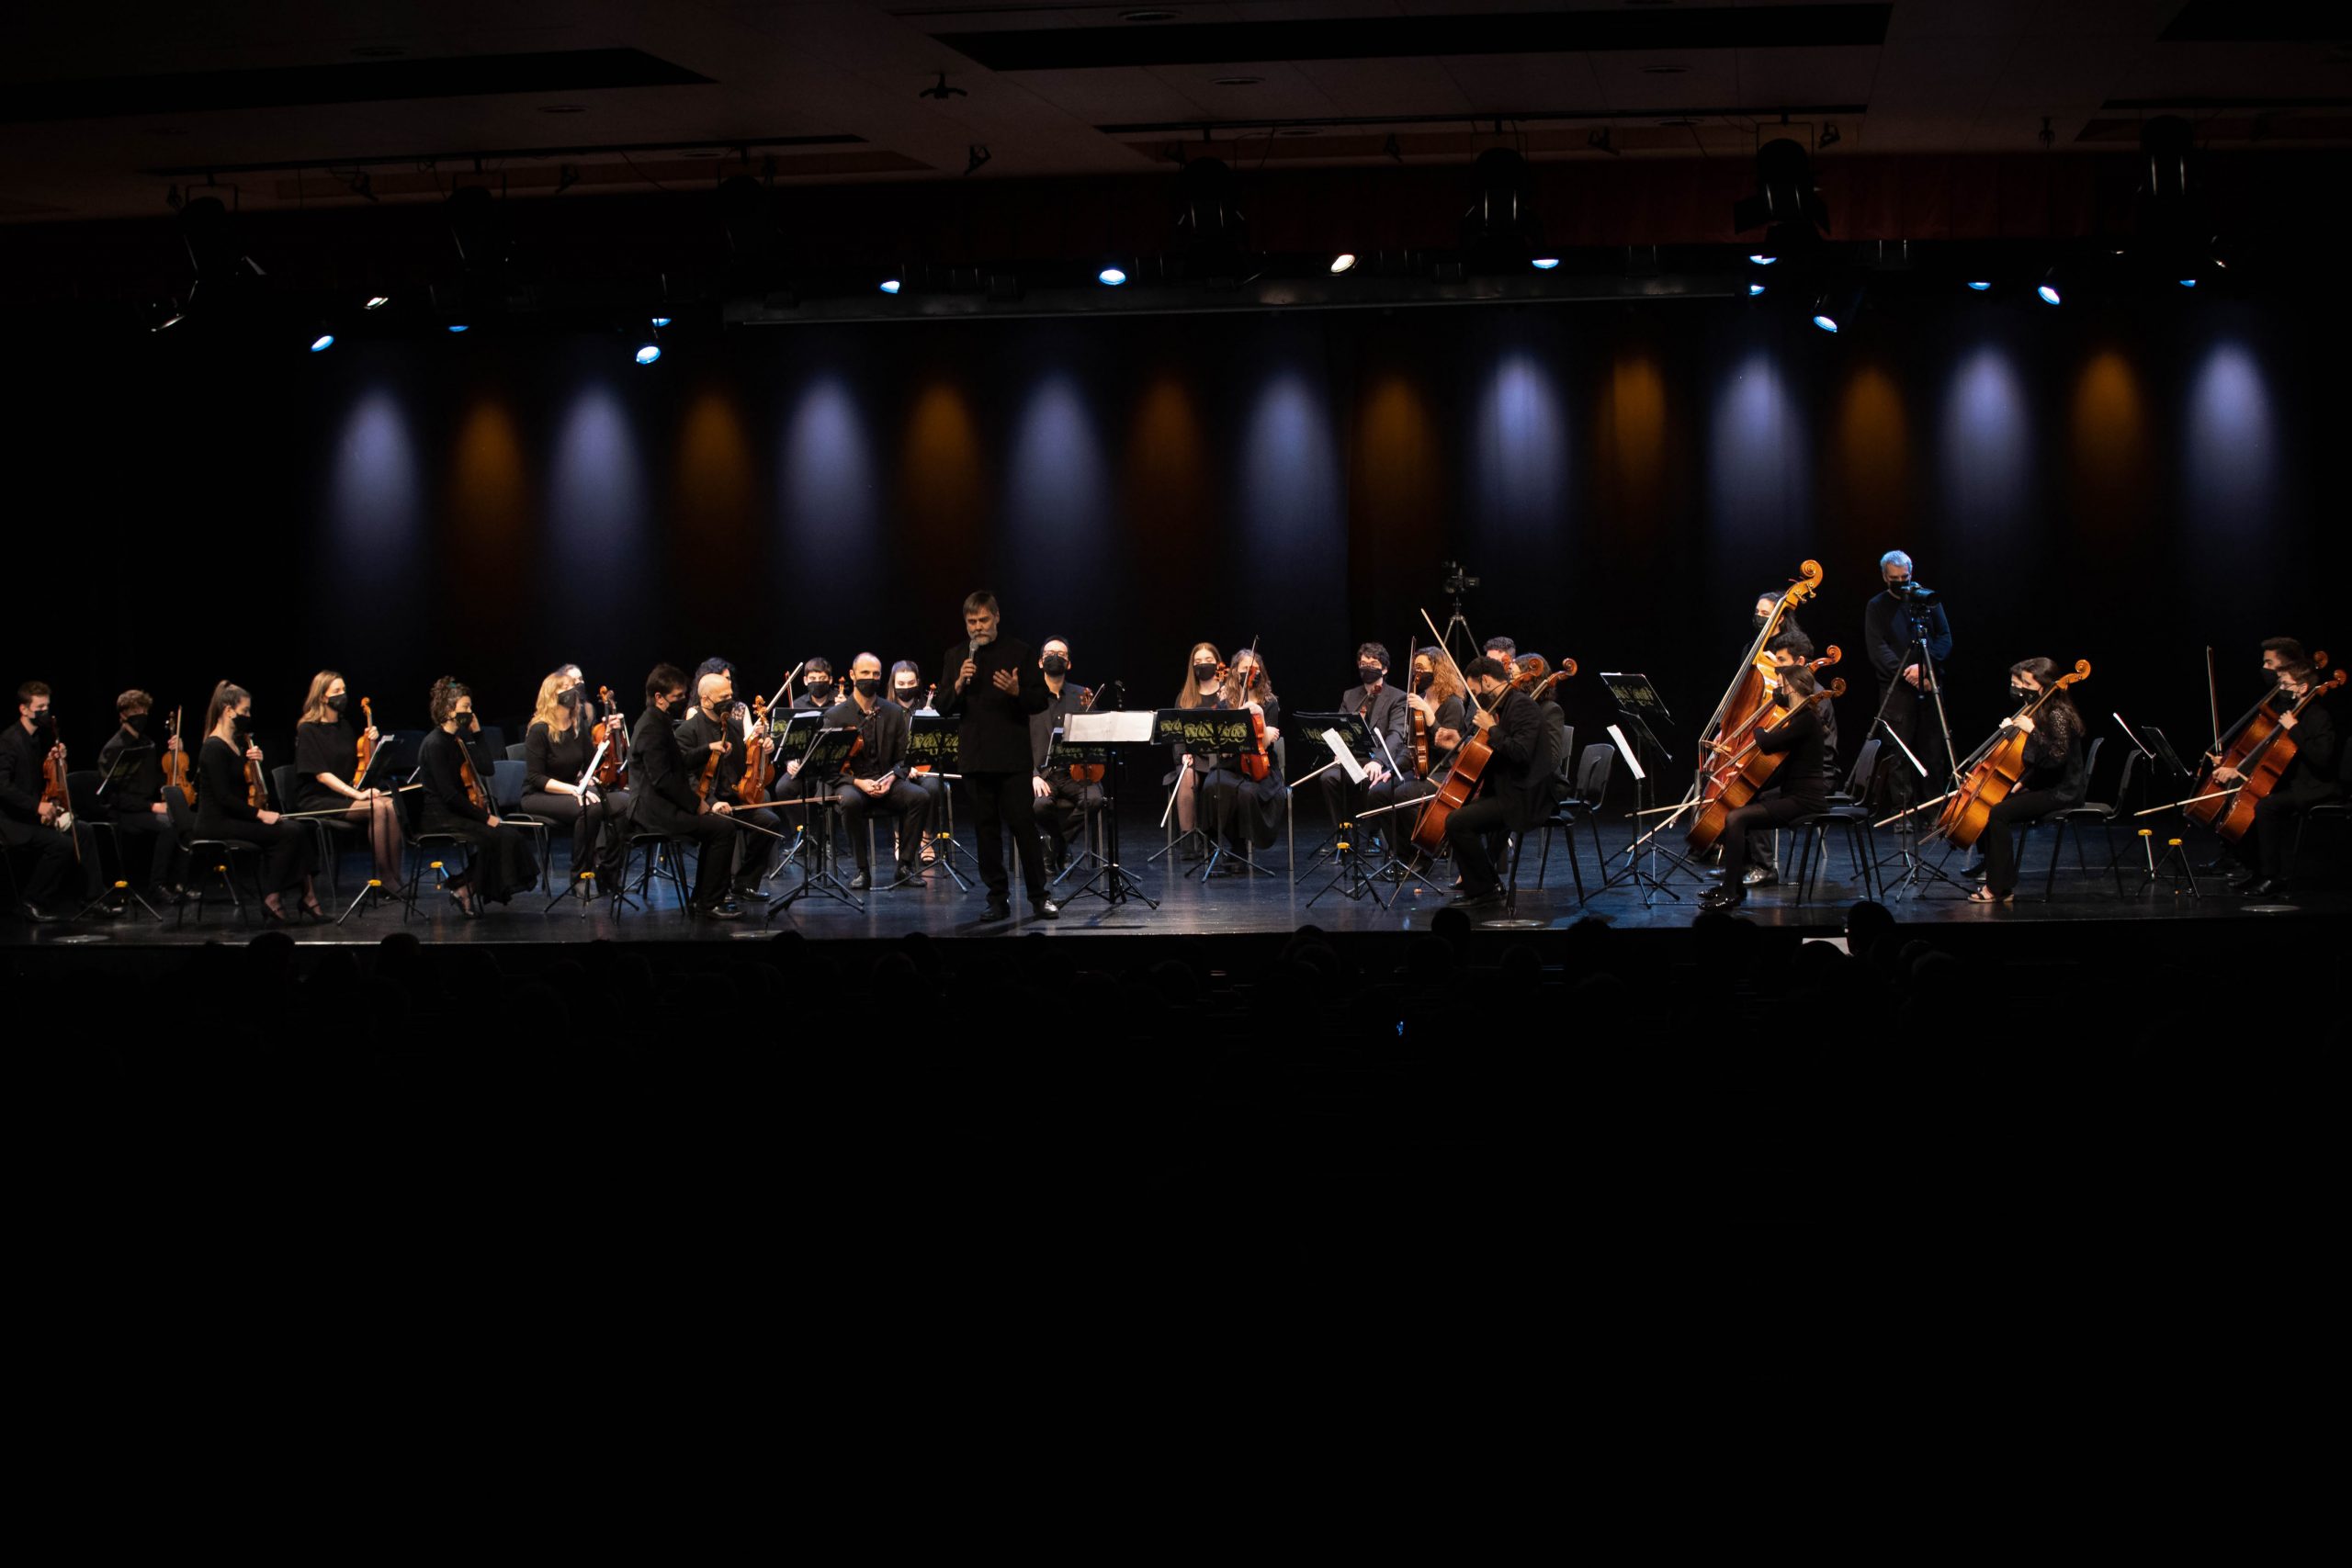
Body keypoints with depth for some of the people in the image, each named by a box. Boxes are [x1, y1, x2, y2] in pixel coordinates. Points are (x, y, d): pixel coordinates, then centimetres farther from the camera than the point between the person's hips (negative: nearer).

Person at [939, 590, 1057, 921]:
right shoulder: (954, 656, 10)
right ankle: (997, 898, 10)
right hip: (974, 755, 3)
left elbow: (1040, 701, 1)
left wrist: (1017, 692, -19)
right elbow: (943, 707, 8)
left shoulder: (1019, 654, 2)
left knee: (1023, 823, -6)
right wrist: (958, 685, -11)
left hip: (1012, 755, -3)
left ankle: (1039, 896, 1)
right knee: (986, 828, 5)